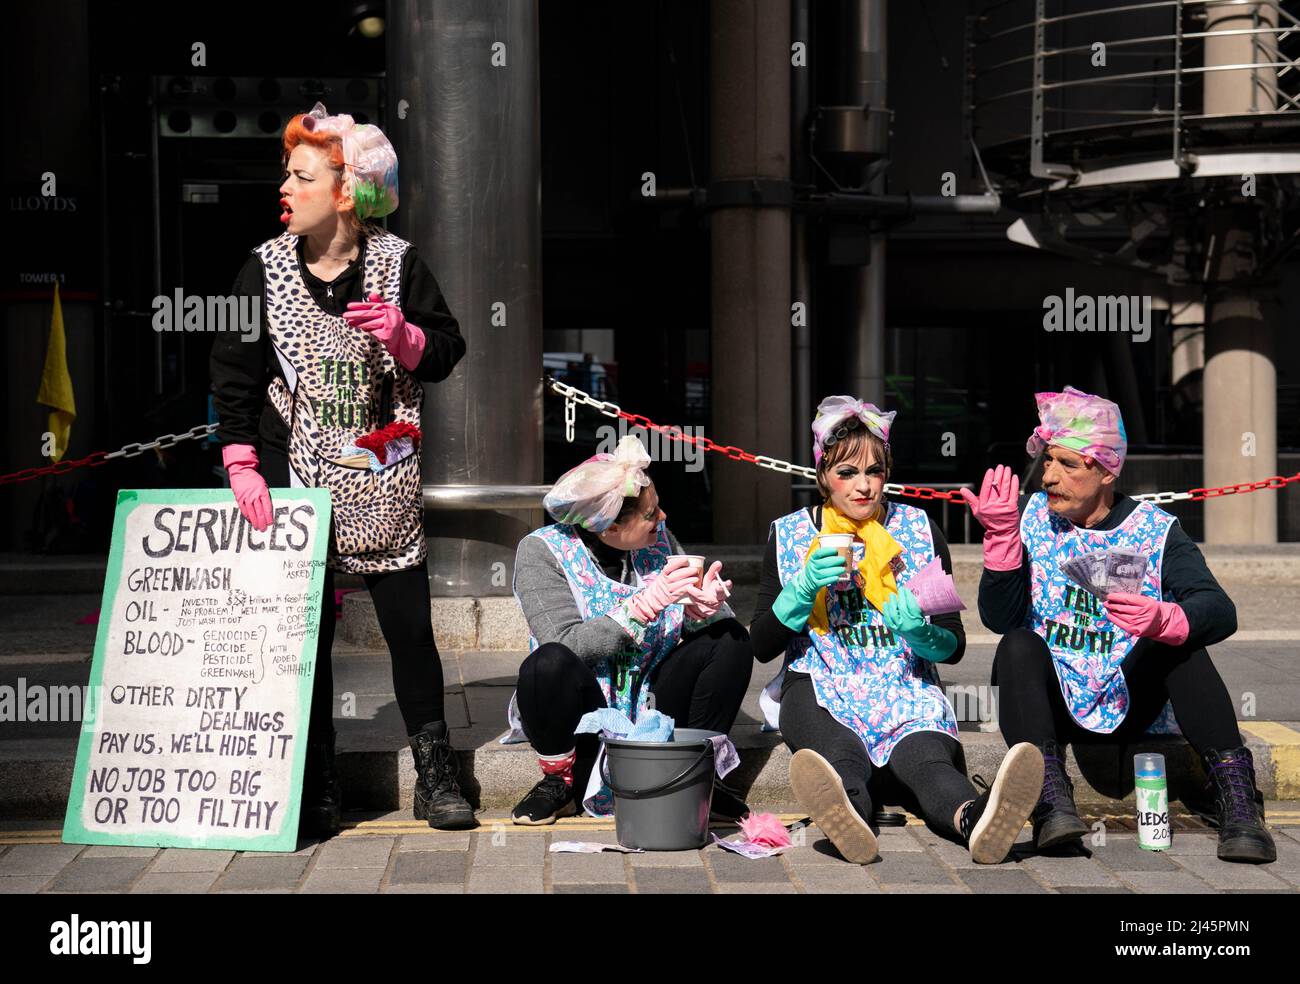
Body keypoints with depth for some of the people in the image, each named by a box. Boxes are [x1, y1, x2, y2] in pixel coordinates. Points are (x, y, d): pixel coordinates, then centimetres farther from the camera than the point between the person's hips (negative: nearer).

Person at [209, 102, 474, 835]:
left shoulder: (398, 263, -2)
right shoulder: (264, 268, 0)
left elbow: (447, 351, 3)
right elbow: (235, 374, 3)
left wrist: (404, 335, -18)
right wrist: (241, 464, -4)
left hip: (382, 480, 0)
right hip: (297, 476, 1)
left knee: (410, 625, 2)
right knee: (305, 631, 3)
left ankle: (437, 776, 14)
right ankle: (318, 789, 13)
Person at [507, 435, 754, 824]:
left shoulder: (657, 537, 0)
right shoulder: (542, 551, -13)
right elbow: (567, 645, -25)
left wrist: (699, 609, -25)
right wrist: (645, 604, -32)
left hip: (650, 703, 4)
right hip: (583, 714, -4)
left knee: (730, 639, -15)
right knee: (549, 663, -35)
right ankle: (558, 782, -10)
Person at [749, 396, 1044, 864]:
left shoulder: (919, 531, 9)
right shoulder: (790, 536, 9)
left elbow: (953, 647, 9)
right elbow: (762, 646, 5)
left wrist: (920, 632, -15)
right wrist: (804, 588, -12)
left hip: (905, 687, 1)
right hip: (820, 689, 0)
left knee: (927, 756, -37)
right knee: (842, 757, -39)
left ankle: (975, 817, -70)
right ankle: (847, 814, -73)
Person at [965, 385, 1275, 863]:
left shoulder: (1154, 529, -4)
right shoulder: (1033, 516, -1)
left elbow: (1220, 611, -20)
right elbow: (999, 618, -11)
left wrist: (1163, 620, -41)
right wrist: (1001, 537, -23)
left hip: (1130, 703, -1)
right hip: (1052, 705, 1)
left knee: (1180, 638, -25)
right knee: (1018, 645, -27)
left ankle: (1237, 801, -29)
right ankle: (1051, 801, -38)